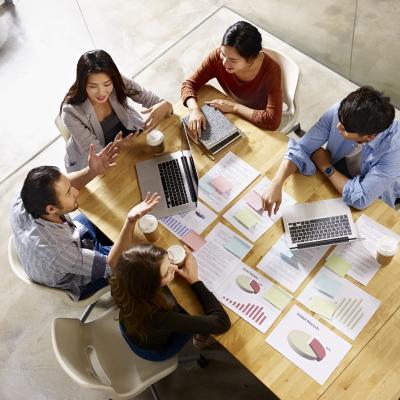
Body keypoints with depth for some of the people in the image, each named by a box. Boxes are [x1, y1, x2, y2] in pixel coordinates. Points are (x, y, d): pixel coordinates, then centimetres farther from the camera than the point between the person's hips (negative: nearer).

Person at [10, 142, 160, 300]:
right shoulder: (57, 251, -48)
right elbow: (111, 266, -34)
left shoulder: (21, 204, -31)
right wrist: (130, 222, -51)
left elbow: (62, 186, -11)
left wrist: (92, 171, -29)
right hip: (79, 280, -5)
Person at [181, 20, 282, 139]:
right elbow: (189, 84, -14)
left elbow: (273, 121, -37)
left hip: (259, 124, -3)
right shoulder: (218, 56, -23)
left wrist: (234, 107, -32)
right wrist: (194, 109, -35)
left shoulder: (270, 70, -32)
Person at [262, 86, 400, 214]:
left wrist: (325, 166, -25)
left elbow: (360, 198, -36)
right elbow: (301, 148, -23)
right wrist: (276, 184, -39)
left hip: (374, 202, -3)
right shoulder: (338, 112, -28)